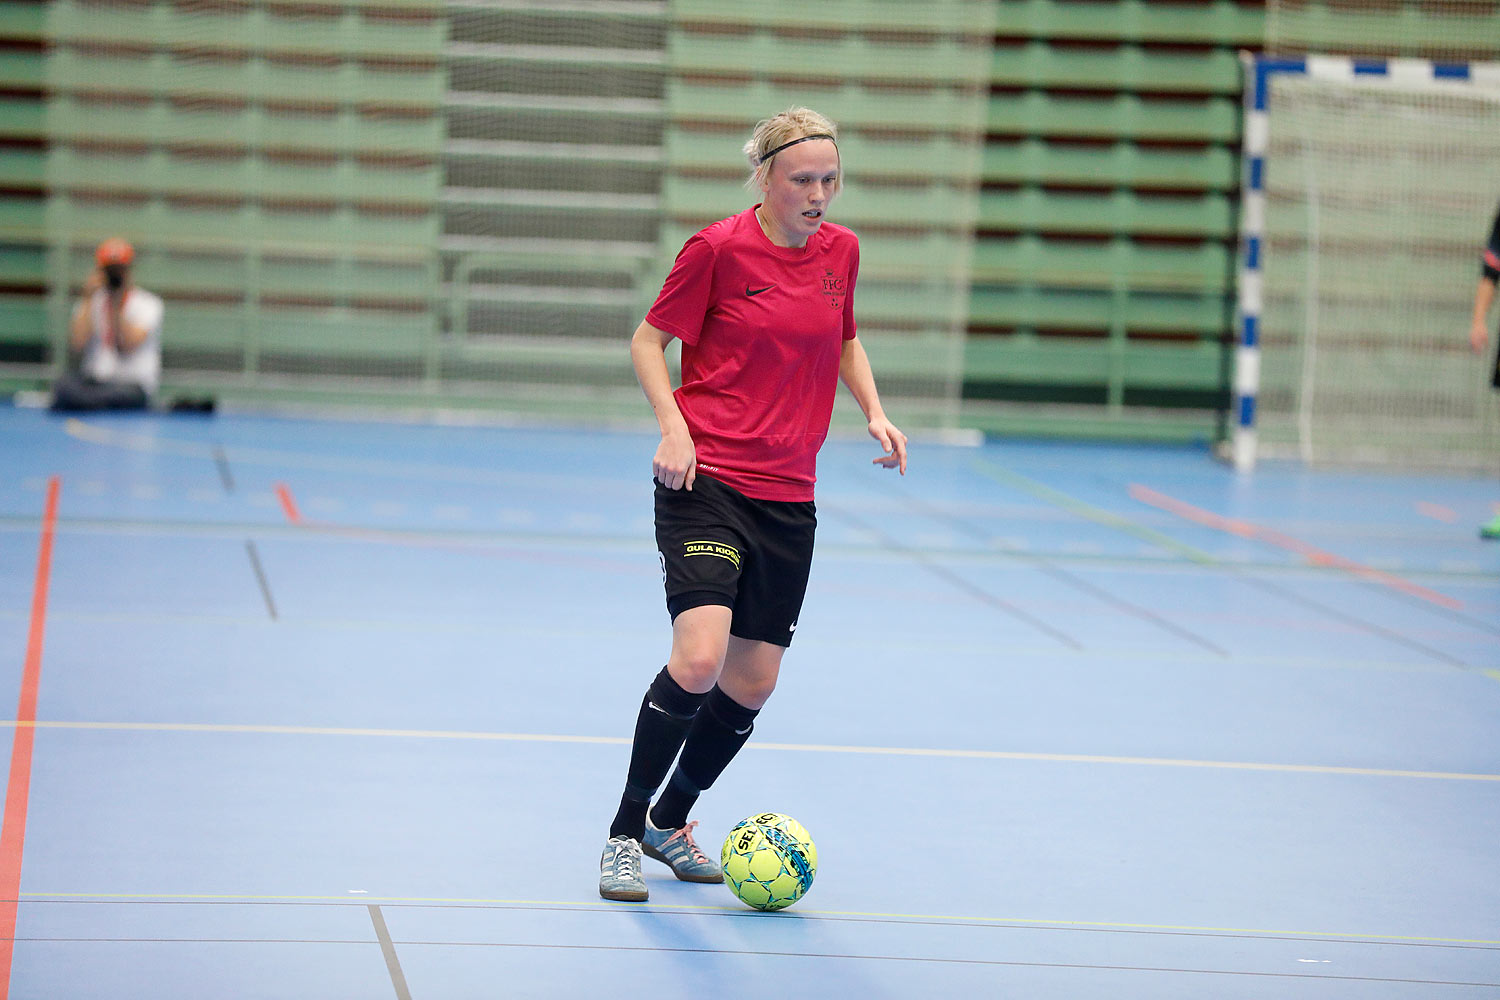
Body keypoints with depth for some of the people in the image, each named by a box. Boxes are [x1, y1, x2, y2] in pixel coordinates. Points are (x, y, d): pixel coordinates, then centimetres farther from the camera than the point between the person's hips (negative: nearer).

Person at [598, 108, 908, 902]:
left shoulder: (840, 250, 6)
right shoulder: (719, 248, -9)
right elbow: (648, 340, -1)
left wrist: (874, 411, 7)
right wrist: (674, 426, -15)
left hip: (788, 496, 6)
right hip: (705, 480, -6)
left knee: (751, 684, 7)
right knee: (699, 658, -21)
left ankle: (670, 825, 29)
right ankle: (625, 834, -5)